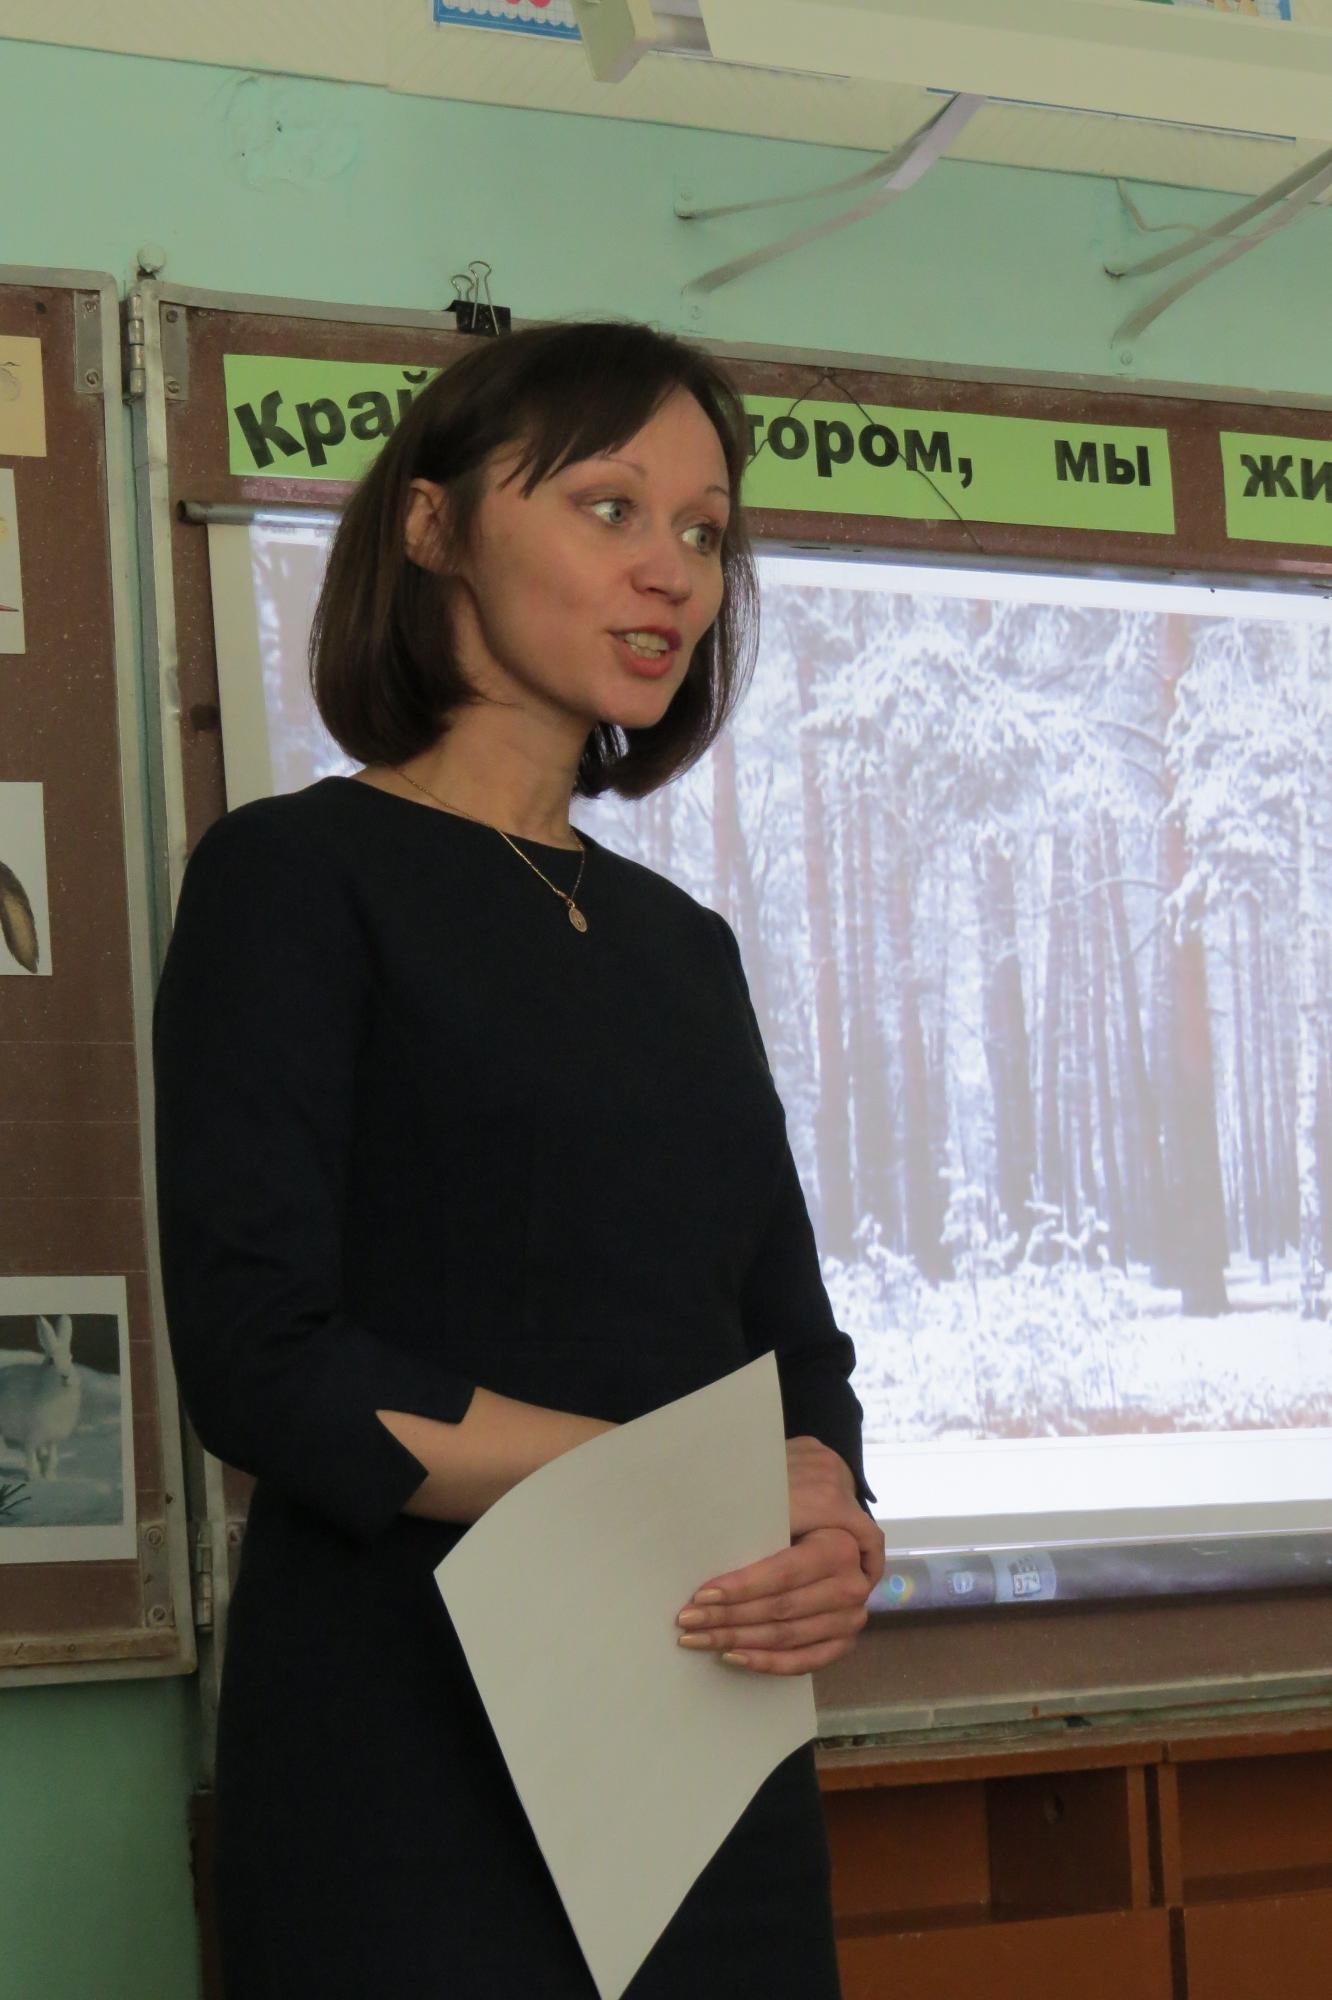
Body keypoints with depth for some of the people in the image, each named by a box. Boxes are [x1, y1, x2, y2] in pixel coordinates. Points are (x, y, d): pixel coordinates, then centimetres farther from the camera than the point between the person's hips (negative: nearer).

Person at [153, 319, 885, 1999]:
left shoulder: (683, 943, 16)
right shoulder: (295, 876, -5)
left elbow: (794, 1342, 14)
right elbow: (261, 1358, -15)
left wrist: (829, 1520, -10)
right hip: (415, 1751, -6)